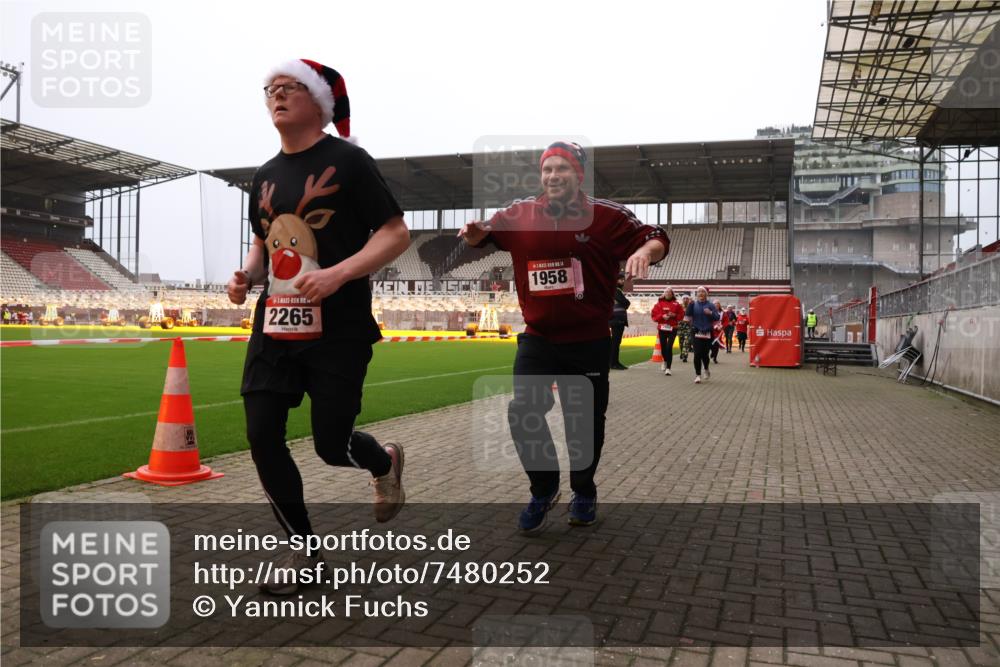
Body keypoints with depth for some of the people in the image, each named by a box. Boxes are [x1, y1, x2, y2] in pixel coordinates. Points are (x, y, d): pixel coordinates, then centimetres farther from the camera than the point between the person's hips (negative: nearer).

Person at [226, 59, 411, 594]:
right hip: (274, 325, 6)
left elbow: (396, 234, -9)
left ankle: (385, 462, 35)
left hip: (339, 330, -6)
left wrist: (339, 273, -23)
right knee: (261, 435, -1)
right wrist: (246, 275, 4)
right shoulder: (264, 176, 14)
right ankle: (302, 550, 18)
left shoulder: (347, 160, -5)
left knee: (332, 445, -4)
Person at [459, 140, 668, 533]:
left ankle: (583, 492, 36)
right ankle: (543, 490, 19)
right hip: (537, 339, 2)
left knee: (586, 421, 10)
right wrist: (473, 231, -12)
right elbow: (482, 236, 12)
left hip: (589, 342, -2)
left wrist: (645, 251, -29)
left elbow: (656, 240, -5)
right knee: (522, 415, -6)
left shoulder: (606, 216, -7)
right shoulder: (519, 215, 0)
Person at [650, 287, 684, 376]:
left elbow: (681, 315, 8)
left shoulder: (676, 304, 4)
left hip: (672, 328, -1)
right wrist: (662, 316, -14)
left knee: (669, 347, -12)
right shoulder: (659, 303, 4)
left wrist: (674, 315, -10)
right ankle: (665, 361, 40)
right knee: (663, 347, 8)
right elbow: (654, 315, 1)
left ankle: (668, 368, -10)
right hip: (662, 328, 2)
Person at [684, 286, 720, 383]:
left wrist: (711, 313, -20)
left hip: (708, 332, 0)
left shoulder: (711, 305, 4)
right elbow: (687, 316, -6)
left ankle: (706, 369, 33)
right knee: (697, 353, -8)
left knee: (705, 353, 2)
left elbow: (718, 317, -2)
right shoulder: (694, 304, 5)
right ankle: (698, 375, 0)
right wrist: (690, 305, -17)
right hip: (696, 332, 0)